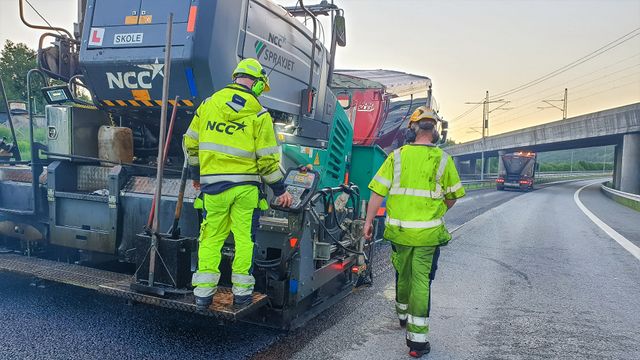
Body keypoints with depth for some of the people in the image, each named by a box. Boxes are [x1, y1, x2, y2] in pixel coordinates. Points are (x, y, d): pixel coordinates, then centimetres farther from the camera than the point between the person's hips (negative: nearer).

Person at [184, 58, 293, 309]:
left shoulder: (209, 103, 7)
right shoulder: (259, 114, -1)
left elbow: (191, 143, 11)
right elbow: (267, 158, -4)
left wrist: (196, 175, 25)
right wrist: (280, 190, 6)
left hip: (213, 184, 2)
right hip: (245, 185, -2)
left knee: (211, 237, 12)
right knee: (245, 237, 9)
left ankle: (203, 292, 13)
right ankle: (242, 292, 15)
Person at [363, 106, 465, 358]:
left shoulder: (397, 156, -2)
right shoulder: (442, 159, -3)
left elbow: (378, 192, -4)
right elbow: (453, 196, 6)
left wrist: (369, 221, 4)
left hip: (398, 230, 2)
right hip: (427, 232, -2)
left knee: (403, 275, 21)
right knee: (421, 281, 2)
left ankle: (403, 316, 45)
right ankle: (416, 339, 4)